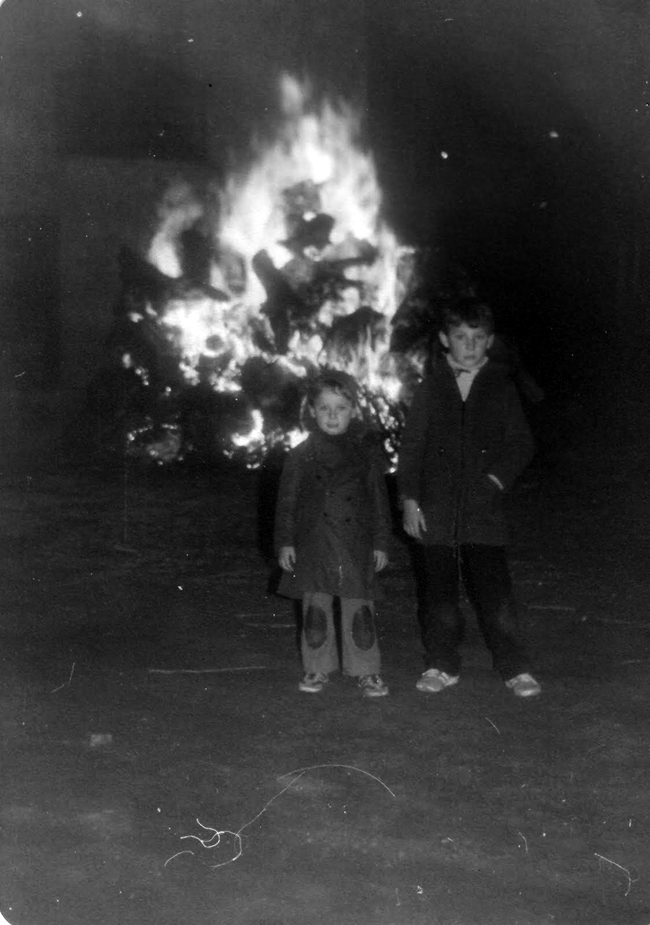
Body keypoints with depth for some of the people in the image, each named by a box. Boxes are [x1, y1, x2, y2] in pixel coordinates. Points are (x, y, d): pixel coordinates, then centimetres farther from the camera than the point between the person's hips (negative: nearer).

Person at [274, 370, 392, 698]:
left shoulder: (366, 450, 3)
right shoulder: (301, 455, 3)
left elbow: (379, 499, 6)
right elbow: (287, 501, 7)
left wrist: (381, 543, 4)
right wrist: (285, 541, 2)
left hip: (357, 547, 0)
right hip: (313, 547, 1)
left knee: (359, 610, 3)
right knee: (315, 609, 6)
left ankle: (366, 671, 15)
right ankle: (317, 668, 20)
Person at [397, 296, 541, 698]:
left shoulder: (501, 387, 6)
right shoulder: (431, 388, 8)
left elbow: (522, 443, 7)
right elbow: (411, 446, 7)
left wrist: (499, 478, -9)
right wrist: (410, 499, 1)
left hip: (485, 509, -1)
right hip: (436, 509, 1)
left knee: (495, 590, -4)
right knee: (439, 593, 6)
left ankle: (515, 669, 5)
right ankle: (442, 665, 18)